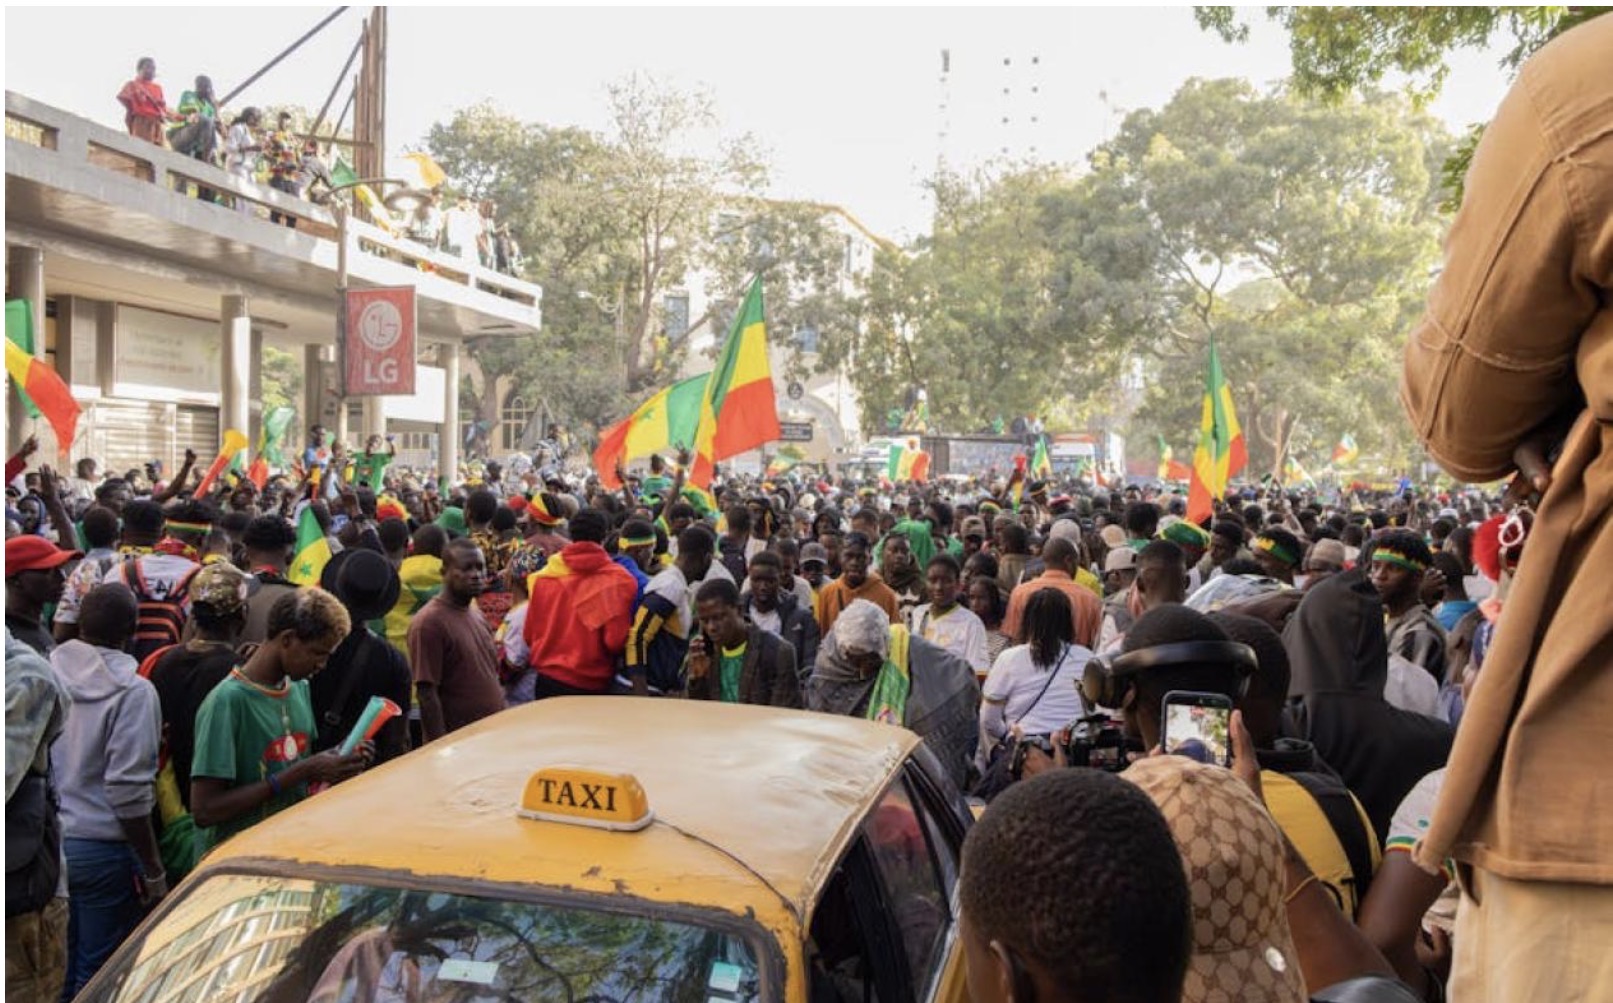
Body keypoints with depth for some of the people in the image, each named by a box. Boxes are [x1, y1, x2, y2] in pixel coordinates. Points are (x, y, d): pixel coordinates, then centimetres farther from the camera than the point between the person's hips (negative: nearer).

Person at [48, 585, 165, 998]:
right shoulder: (133, 691, -14)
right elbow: (129, 790, -16)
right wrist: (153, 869, -7)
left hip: (47, 840, 5)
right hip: (103, 849, -5)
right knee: (99, 978, 7)